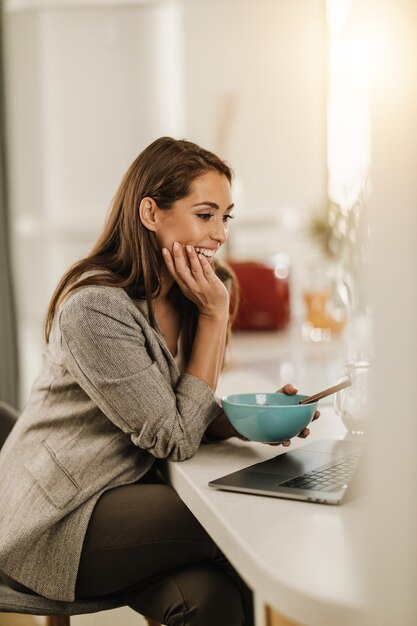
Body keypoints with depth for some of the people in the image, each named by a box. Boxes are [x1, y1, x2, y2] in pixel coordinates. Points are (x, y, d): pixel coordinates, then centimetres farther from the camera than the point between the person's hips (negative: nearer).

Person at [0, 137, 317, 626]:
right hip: (51, 526, -6)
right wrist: (215, 315, -17)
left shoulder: (190, 294, 3)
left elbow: (196, 417, 6)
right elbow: (176, 439, -18)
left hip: (130, 489, 7)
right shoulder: (95, 307, -22)